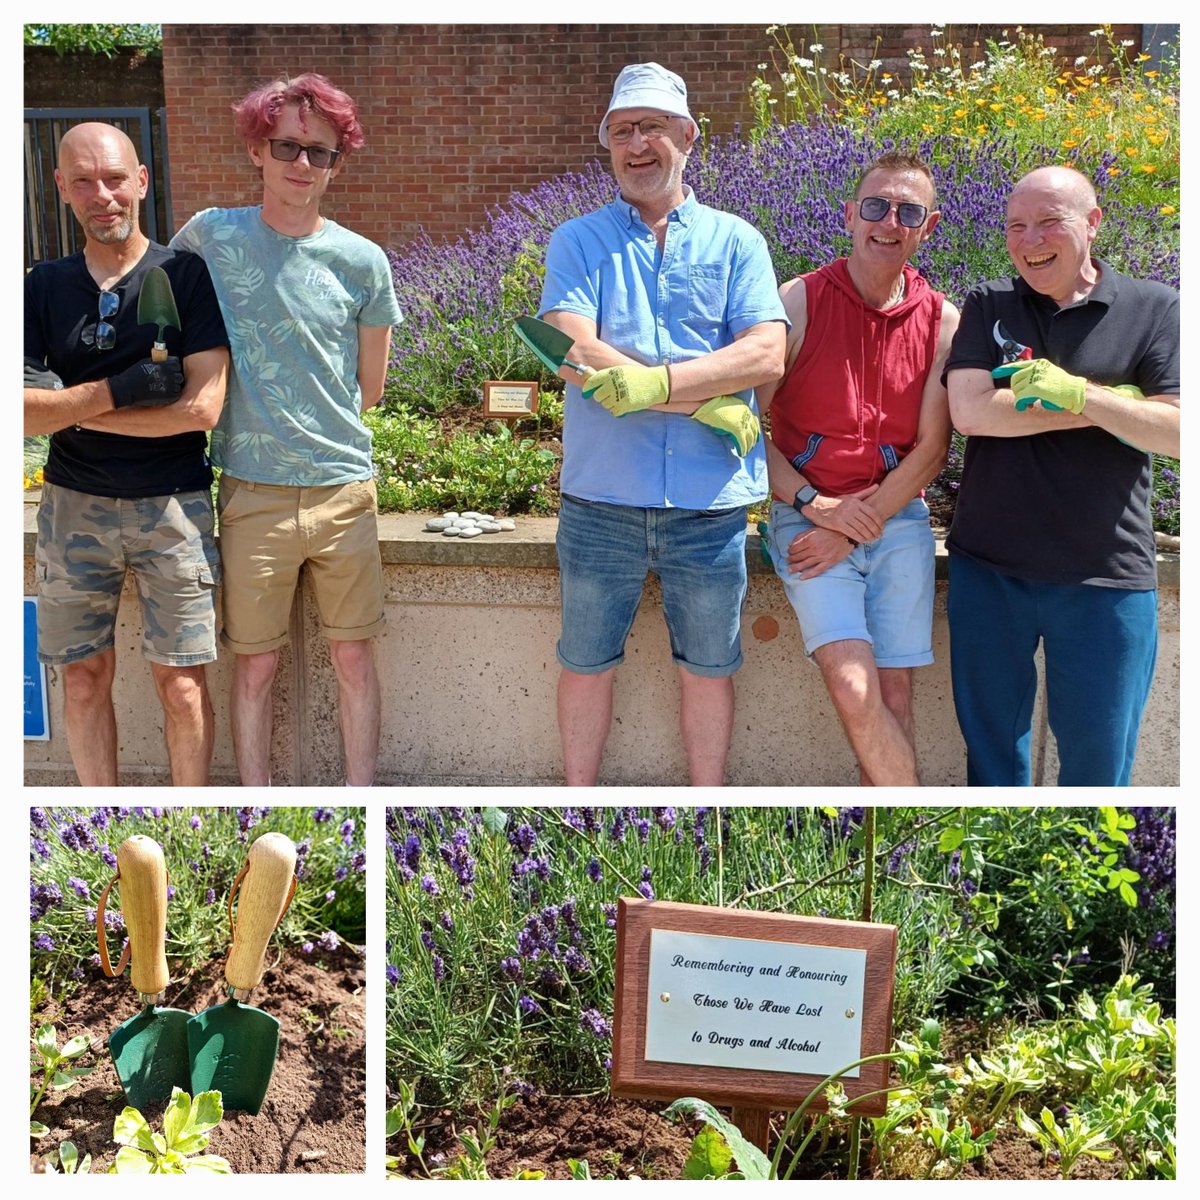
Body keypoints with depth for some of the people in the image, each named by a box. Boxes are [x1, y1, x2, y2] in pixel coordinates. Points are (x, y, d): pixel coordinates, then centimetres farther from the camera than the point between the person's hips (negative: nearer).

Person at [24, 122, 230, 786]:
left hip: (172, 506, -3)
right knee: (85, 675, 11)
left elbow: (201, 408, -15)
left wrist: (66, 405, -10)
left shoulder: (186, 276, -5)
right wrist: (118, 390, -19)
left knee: (180, 681, 1)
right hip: (73, 507, 3)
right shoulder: (43, 287, 4)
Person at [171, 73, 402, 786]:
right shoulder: (210, 237, -1)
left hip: (343, 487, 1)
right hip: (251, 492, 0)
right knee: (256, 665, 6)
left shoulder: (362, 261, 1)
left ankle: (362, 799, 20)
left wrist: (310, 429, 9)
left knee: (354, 655, 8)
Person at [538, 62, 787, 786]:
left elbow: (767, 354, -7)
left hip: (711, 500, 1)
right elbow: (579, 353, -10)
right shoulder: (578, 241, 6)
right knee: (587, 664, 11)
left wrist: (653, 382, -20)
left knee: (709, 668, 12)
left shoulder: (735, 241, 8)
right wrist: (708, 403, -15)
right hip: (601, 495, 0)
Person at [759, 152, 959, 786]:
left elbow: (931, 451, 3)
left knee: (894, 696, 0)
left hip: (899, 519, 3)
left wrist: (855, 531, -6)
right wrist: (815, 506, -13)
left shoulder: (943, 322, 4)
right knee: (853, 688, -17)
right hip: (807, 516, -2)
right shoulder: (797, 303, -3)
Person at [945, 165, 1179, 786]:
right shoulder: (987, 306, 5)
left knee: (1098, 757, 7)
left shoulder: (1155, 309, 2)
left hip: (1106, 575, -1)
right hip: (989, 566, 2)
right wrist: (1112, 406, -11)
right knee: (990, 744, 13)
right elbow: (970, 410, -11)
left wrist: (1077, 394, -18)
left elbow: (1177, 431, -8)